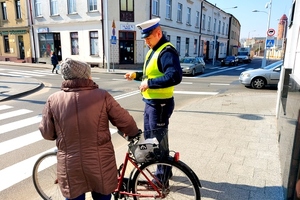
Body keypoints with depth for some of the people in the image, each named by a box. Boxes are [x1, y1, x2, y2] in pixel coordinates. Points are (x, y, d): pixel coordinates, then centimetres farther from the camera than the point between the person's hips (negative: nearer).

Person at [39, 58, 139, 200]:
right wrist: (134, 133, 15)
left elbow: (47, 133, 2)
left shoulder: (53, 100, -7)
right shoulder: (102, 96, -12)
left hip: (70, 166, 1)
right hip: (100, 163, -1)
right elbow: (125, 122, -7)